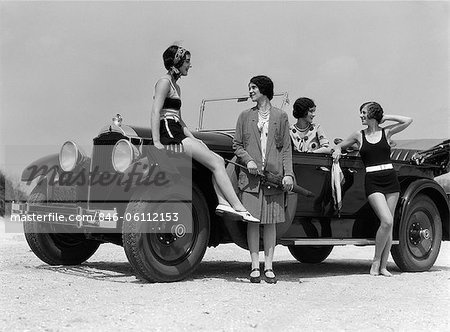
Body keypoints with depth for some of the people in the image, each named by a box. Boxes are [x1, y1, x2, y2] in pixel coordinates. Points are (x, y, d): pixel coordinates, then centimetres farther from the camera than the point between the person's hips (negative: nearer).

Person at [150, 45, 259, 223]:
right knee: (215, 163, -14)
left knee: (219, 160, 1)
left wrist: (194, 140, 13)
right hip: (169, 135, -9)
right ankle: (238, 208, -15)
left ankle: (223, 202, -10)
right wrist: (157, 143, -25)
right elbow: (155, 112, -17)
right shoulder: (164, 82, -6)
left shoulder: (175, 87, 22)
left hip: (178, 134, 9)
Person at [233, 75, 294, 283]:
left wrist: (288, 174, -3)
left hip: (274, 175, -1)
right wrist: (248, 159, -7)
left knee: (270, 221, 2)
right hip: (251, 176, 1)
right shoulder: (245, 116, 12)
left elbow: (286, 148, 6)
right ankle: (255, 267, 5)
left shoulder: (280, 117, 8)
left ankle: (269, 267, 7)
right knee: (253, 221, -1)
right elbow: (237, 145, 11)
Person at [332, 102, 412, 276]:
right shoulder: (359, 136, 10)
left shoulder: (386, 132, 9)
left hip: (391, 180, 2)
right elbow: (341, 145, 23)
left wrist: (385, 117, 5)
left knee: (388, 225, 2)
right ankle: (376, 261, -2)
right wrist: (338, 150, 2)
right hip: (372, 182, -2)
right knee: (386, 221, -18)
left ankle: (383, 266, 9)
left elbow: (408, 121, 2)